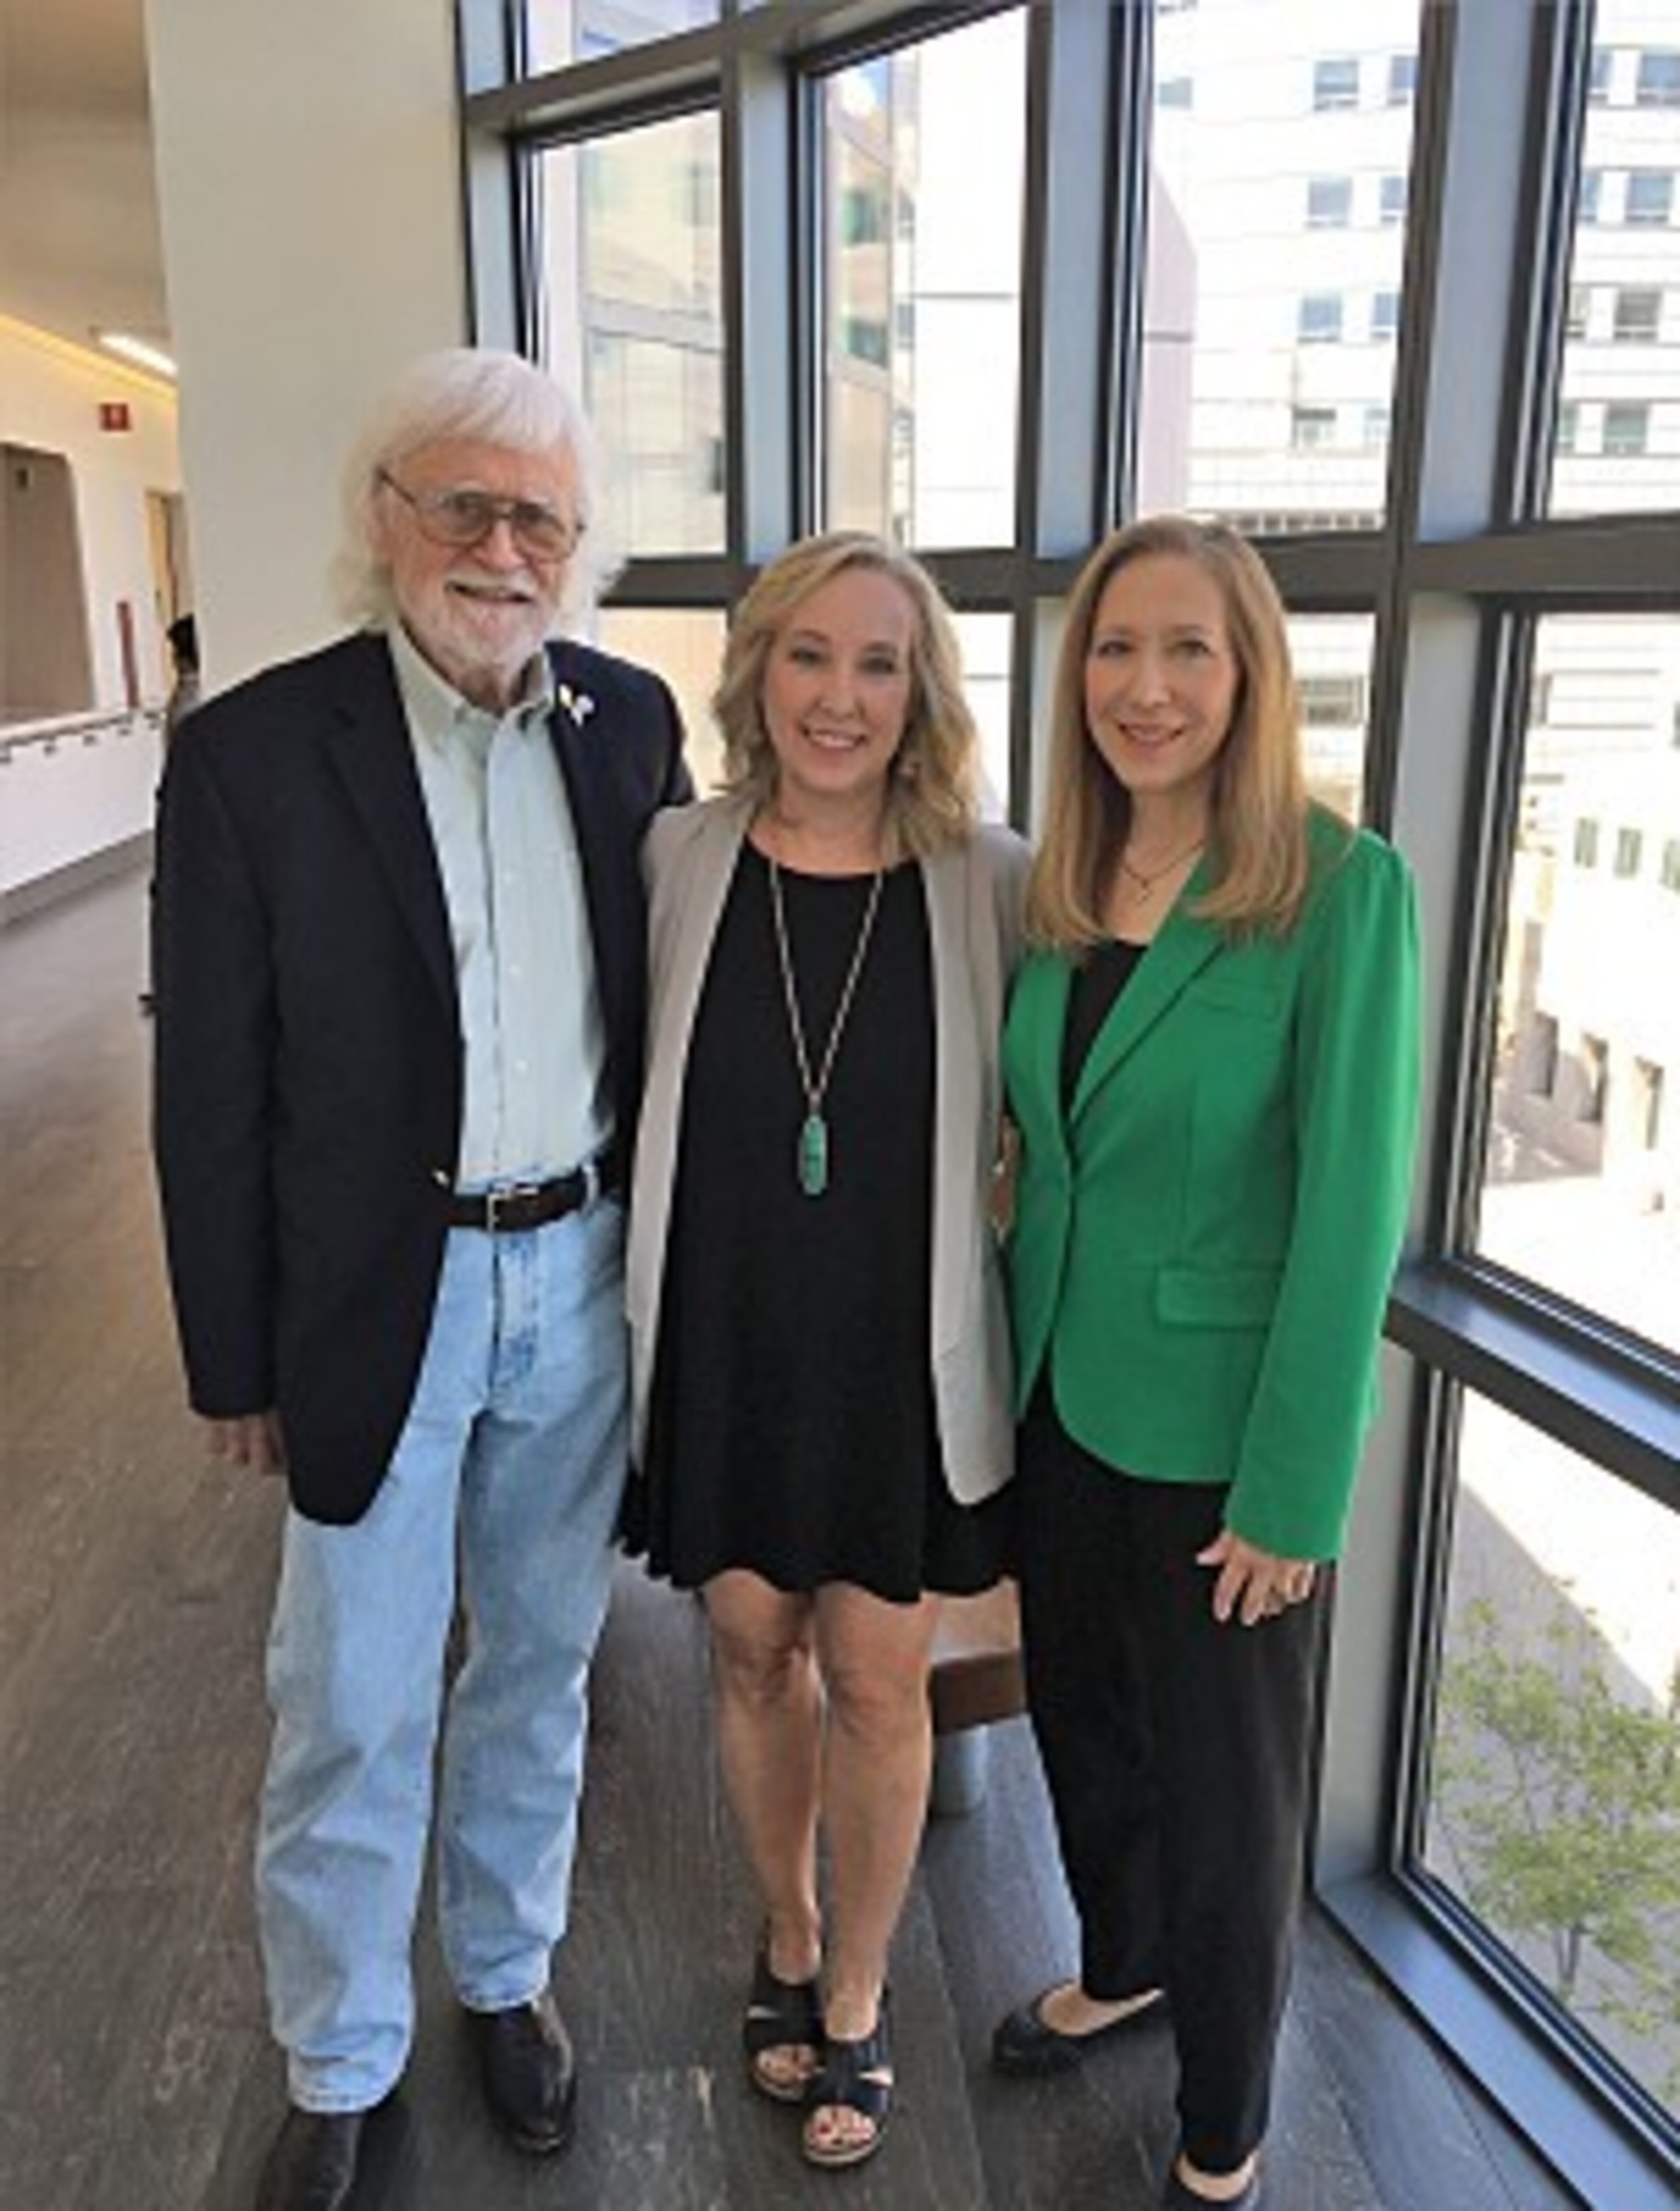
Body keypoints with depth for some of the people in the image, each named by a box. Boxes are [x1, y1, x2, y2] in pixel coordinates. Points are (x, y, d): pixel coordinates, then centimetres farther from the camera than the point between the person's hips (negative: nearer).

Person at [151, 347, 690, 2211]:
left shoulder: (631, 722, 0)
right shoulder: (253, 751, -11)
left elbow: (665, 992, 8)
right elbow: (210, 1093, -7)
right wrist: (234, 1362, -5)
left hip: (586, 1272, 4)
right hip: (380, 1295, -3)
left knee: (541, 1659, 20)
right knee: (351, 1718, 10)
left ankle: (506, 1972, 44)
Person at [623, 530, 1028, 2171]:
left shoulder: (989, 881, -10)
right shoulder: (679, 860, -5)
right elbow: (641, 1096, 4)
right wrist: (645, 1316, 4)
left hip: (899, 1354, -1)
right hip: (725, 1342, 2)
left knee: (875, 1679, 11)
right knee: (755, 1653, 17)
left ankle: (855, 1996, 37)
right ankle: (786, 1940, 45)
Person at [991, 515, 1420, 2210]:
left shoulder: (1342, 887, -17)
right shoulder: (1057, 890, 2)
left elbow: (1351, 1208, -18)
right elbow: (1033, 1152, 9)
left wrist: (1294, 1493, -16)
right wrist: (1009, 1369, 6)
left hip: (1220, 1428, -5)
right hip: (1061, 1397, 6)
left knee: (1222, 1785, 13)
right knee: (1081, 1723, 24)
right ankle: (1121, 1968, 53)